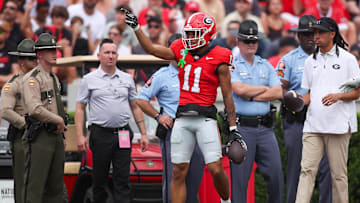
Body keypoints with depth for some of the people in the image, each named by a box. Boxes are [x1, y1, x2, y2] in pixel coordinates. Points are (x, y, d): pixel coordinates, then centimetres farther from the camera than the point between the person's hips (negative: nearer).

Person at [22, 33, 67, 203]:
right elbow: (35, 109, -24)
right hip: (39, 137, -9)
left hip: (56, 136, 9)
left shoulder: (54, 78, 17)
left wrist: (61, 131, 15)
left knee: (56, 184, 11)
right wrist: (59, 120, -14)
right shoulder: (32, 78, -11)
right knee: (35, 184, -8)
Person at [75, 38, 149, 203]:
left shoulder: (127, 79, 12)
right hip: (100, 134, -2)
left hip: (123, 135, 2)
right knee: (99, 179, 4)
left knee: (122, 179, -4)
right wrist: (80, 136, -7)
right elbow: (80, 109, 3)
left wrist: (143, 134, 10)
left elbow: (135, 108, 16)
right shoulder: (89, 80, 5)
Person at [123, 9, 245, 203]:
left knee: (216, 169, -10)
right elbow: (152, 49, 17)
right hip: (182, 119, 4)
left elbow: (227, 95, -1)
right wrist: (136, 27, 11)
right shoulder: (182, 52, 9)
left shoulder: (218, 59, -4)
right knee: (178, 172, 3)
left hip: (205, 119, -4)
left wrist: (233, 128, -1)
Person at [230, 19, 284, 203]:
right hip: (241, 127, -4)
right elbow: (239, 89, -16)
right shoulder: (231, 65, 1)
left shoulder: (266, 65, 15)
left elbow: (278, 93, 3)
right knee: (239, 175, -3)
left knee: (275, 171, 2)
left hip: (265, 127, 4)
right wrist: (264, 88, -2)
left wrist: (251, 96, -6)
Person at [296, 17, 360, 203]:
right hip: (313, 124, 4)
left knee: (338, 174, -1)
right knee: (307, 170, -6)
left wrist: (338, 96, -18)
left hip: (339, 125, -4)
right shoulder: (311, 61, 16)